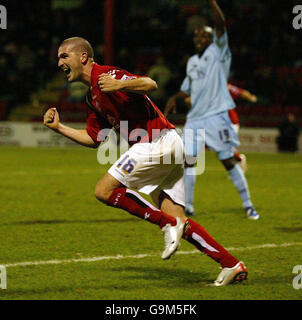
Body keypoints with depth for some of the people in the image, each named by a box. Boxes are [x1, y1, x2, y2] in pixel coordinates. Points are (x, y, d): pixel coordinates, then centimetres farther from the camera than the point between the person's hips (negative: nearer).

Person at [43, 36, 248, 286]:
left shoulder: (105, 74, -8)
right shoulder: (93, 97, 22)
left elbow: (150, 84, -20)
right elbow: (94, 139, 25)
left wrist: (118, 85, -33)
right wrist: (59, 127, 20)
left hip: (159, 142, -10)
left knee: (104, 190, -10)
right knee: (178, 221, 4)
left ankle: (169, 225, -12)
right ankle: (233, 266, 2)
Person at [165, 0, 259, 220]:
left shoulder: (218, 53, -1)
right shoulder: (192, 62, 18)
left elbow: (221, 25, -15)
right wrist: (175, 98, 10)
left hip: (217, 116, -6)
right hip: (195, 118, 6)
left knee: (229, 161, -5)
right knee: (188, 160, 0)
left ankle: (248, 205, 4)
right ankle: (187, 207, 7)